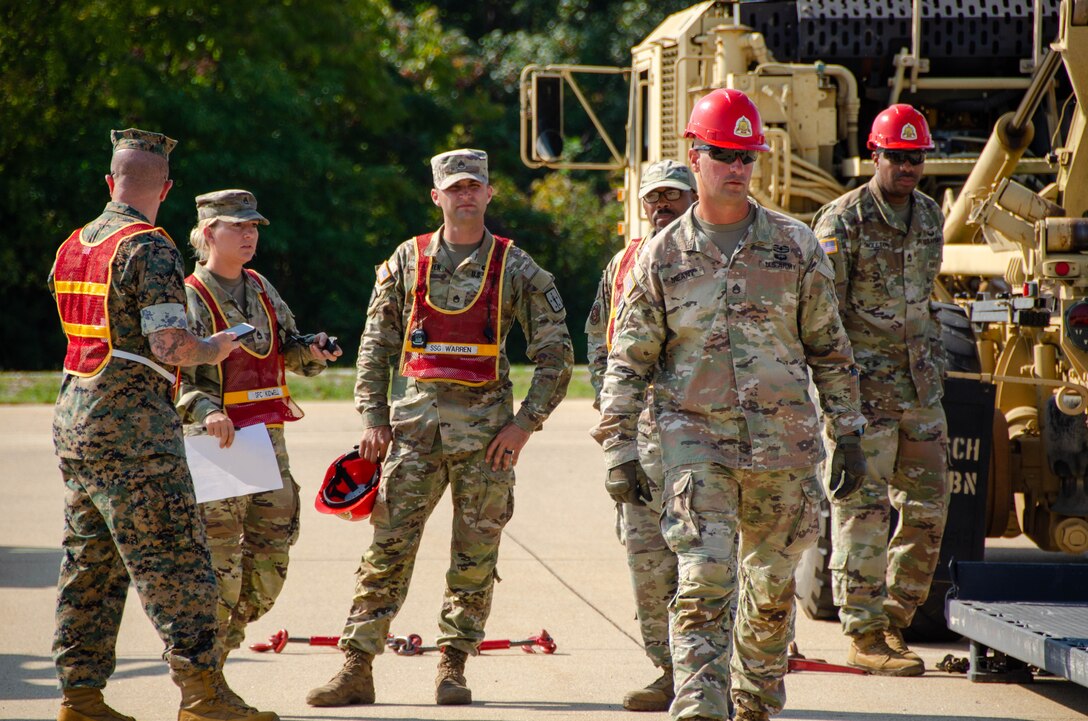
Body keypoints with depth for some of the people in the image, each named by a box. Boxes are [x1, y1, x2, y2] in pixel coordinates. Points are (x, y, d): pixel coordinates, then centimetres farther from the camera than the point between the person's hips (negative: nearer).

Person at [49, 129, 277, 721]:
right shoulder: (149, 248, -12)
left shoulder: (71, 247, 13)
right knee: (174, 561, -7)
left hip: (73, 419, 8)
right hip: (132, 426, -8)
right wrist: (212, 349, 1)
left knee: (88, 563, 12)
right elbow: (169, 346, -19)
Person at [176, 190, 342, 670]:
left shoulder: (261, 289, 13)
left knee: (271, 553, 7)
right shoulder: (190, 297, -7)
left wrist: (312, 353, 0)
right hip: (218, 441, -7)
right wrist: (205, 411, -32)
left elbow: (288, 349, 22)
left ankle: (219, 645, 24)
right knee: (220, 563, -7)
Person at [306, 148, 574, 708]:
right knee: (388, 547, -4)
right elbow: (376, 345, 11)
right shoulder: (407, 261, 7)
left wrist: (525, 423, -4)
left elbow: (556, 354, 4)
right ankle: (356, 669, -3)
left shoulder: (516, 269, 3)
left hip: (486, 427, 0)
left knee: (475, 557, 2)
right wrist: (373, 418, 3)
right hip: (414, 423, 0)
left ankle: (453, 667, 12)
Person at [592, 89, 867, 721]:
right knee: (704, 581, -15)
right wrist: (619, 449, 0)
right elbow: (629, 362, 6)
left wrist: (849, 433, 7)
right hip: (697, 441, -2)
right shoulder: (663, 256, 3)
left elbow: (829, 347, 11)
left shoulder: (795, 246, 5)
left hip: (783, 443, 2)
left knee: (771, 588, 11)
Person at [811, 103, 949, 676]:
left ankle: (894, 620, 19)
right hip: (864, 386, -7)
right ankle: (865, 636, -2)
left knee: (927, 509, 7)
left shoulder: (929, 216, 12)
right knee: (863, 510, -5)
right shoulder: (842, 221, -9)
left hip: (919, 388, 7)